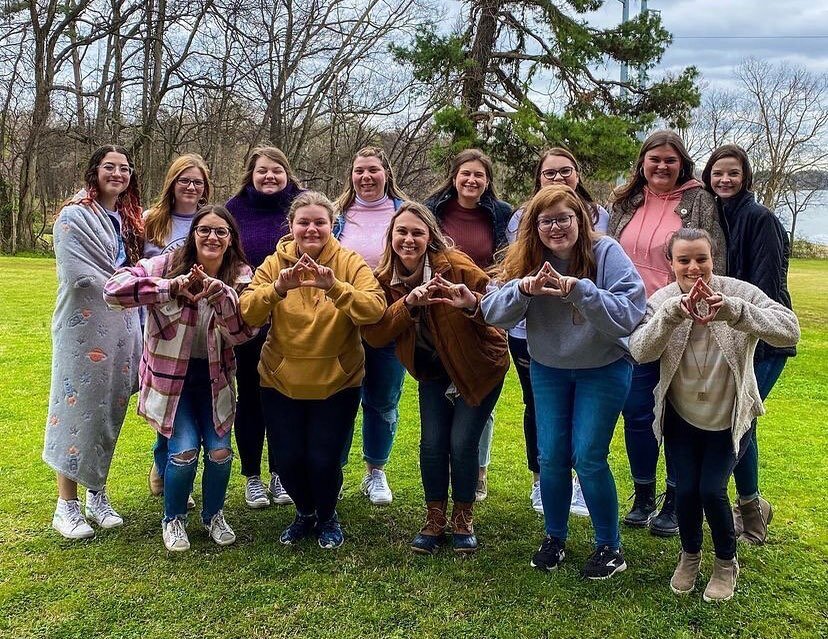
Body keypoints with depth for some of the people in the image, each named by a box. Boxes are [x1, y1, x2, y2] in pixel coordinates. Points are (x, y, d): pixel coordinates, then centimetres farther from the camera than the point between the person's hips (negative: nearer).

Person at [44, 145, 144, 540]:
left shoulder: (128, 219, 14)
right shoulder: (75, 216, -8)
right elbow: (78, 276, -16)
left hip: (122, 328, 6)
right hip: (84, 328, -6)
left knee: (109, 412, 10)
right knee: (78, 409, -1)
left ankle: (97, 496, 22)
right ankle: (66, 506, 9)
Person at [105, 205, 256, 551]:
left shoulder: (240, 276, -6)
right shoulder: (167, 265, -14)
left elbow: (245, 331, -17)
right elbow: (113, 289, -27)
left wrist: (220, 293, -32)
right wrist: (172, 287, -34)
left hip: (214, 378, 3)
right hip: (169, 376, -2)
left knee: (220, 451, -6)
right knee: (185, 450, -13)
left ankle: (214, 514, 25)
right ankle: (173, 519, 16)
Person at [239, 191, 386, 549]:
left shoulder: (350, 263, -10)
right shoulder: (274, 264, -6)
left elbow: (375, 310, -26)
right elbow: (248, 314, -19)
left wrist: (335, 287, -42)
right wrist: (278, 287, -38)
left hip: (337, 382, -1)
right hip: (282, 382, 2)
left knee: (324, 461, -6)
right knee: (288, 461, 2)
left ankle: (328, 516, 28)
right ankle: (305, 513, 35)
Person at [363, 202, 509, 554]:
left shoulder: (455, 265, -22)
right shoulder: (385, 278, -9)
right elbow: (374, 335, -18)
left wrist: (473, 304, -47)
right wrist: (408, 304, -32)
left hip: (479, 368, -3)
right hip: (433, 373, 4)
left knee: (462, 443, -7)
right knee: (432, 444, -2)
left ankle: (463, 519, 16)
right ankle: (435, 520, 18)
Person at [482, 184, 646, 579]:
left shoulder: (606, 254, -20)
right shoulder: (526, 261, -9)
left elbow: (629, 315, -29)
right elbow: (493, 314, -16)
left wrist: (578, 289, -41)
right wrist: (522, 288, -35)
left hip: (604, 368, -3)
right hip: (548, 370, 4)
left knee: (587, 458, -7)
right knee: (551, 457, 6)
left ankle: (610, 546, 13)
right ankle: (554, 537, 27)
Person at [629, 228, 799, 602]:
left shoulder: (739, 293, -17)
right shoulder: (662, 301, -12)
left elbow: (789, 331, -30)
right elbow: (639, 352, -27)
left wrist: (734, 311, -45)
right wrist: (671, 314, -44)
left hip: (731, 418, -1)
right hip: (681, 418, 2)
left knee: (711, 490, -10)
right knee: (685, 490, -3)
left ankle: (726, 562, 20)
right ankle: (690, 554, 29)